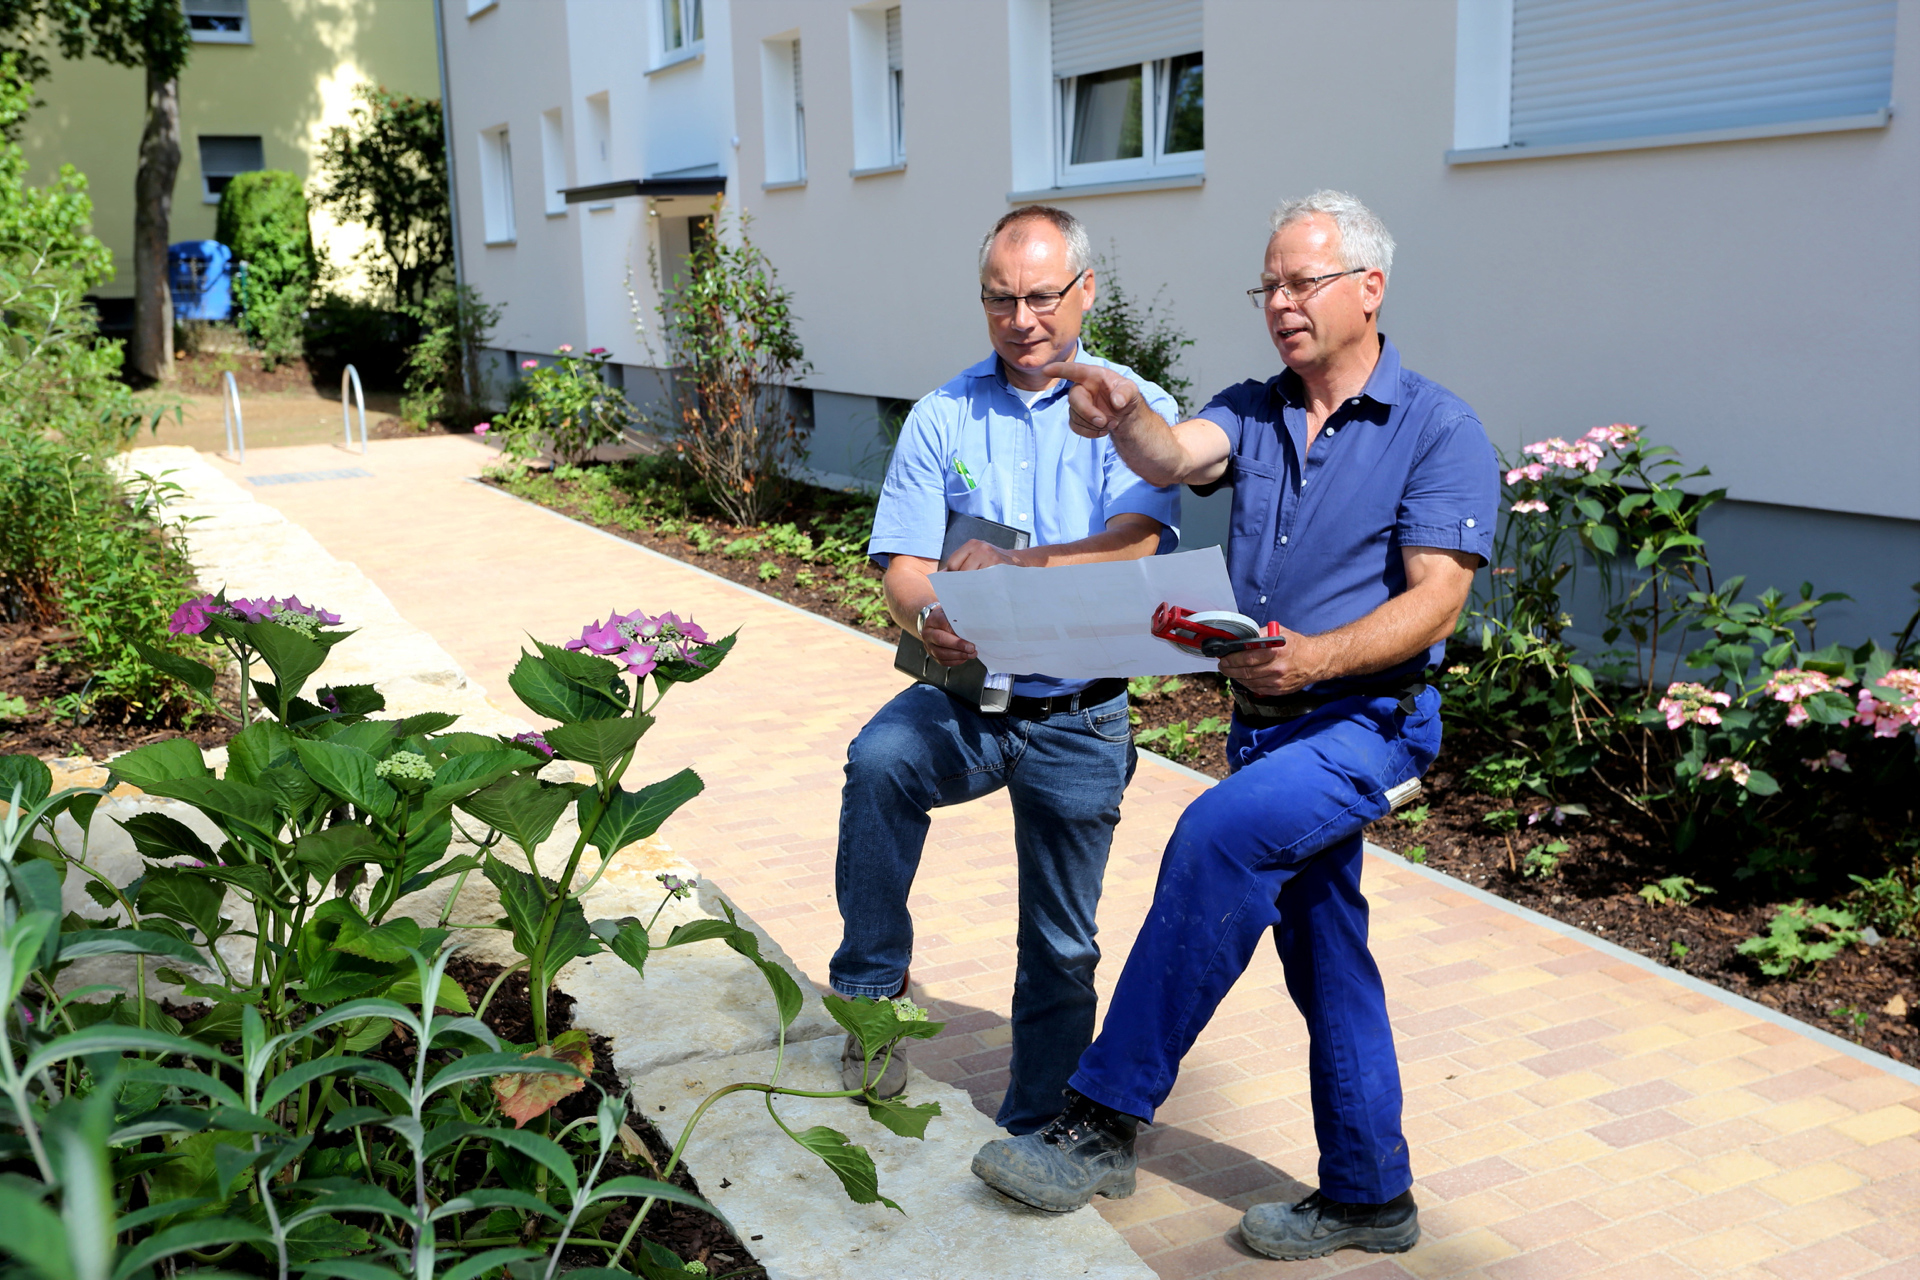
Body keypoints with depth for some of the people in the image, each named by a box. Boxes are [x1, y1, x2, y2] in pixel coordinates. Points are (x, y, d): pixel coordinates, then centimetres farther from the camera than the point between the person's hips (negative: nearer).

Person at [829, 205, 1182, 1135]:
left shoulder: (1133, 407, -1)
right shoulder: (943, 416, 3)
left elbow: (1133, 545, -17)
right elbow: (902, 566, -5)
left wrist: (1013, 563, -34)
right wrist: (929, 617, -29)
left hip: (1078, 717, 0)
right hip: (966, 700, 1)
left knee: (1060, 946, 8)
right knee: (879, 759, -32)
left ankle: (1038, 1129, 28)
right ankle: (872, 991, -14)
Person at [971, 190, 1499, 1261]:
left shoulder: (1439, 430, -6)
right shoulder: (1252, 413, 8)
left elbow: (1436, 601, -14)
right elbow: (1180, 458, -14)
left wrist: (1314, 659, -30)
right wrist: (1126, 419, -38)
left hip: (1368, 722, -6)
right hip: (1268, 724, 6)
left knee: (1219, 837, -30)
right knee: (1323, 957, 13)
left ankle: (1105, 1121, -23)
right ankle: (1368, 1197, 29)